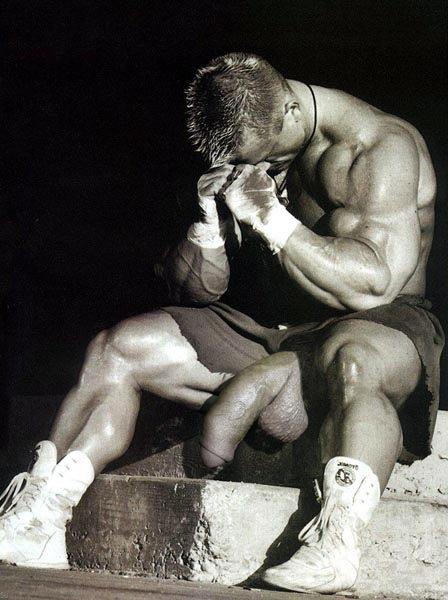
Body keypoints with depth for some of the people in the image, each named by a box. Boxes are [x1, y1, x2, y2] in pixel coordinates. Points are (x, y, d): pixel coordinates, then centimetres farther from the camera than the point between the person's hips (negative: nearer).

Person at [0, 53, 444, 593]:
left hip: (382, 328, -6)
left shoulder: (380, 147, -12)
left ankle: (334, 542, -46)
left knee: (351, 358, -43)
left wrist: (269, 216, -22)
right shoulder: (241, 155, 8)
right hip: (260, 333, 6)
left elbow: (371, 285, -24)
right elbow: (193, 294, 10)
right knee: (115, 348, -7)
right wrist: (210, 221, -10)